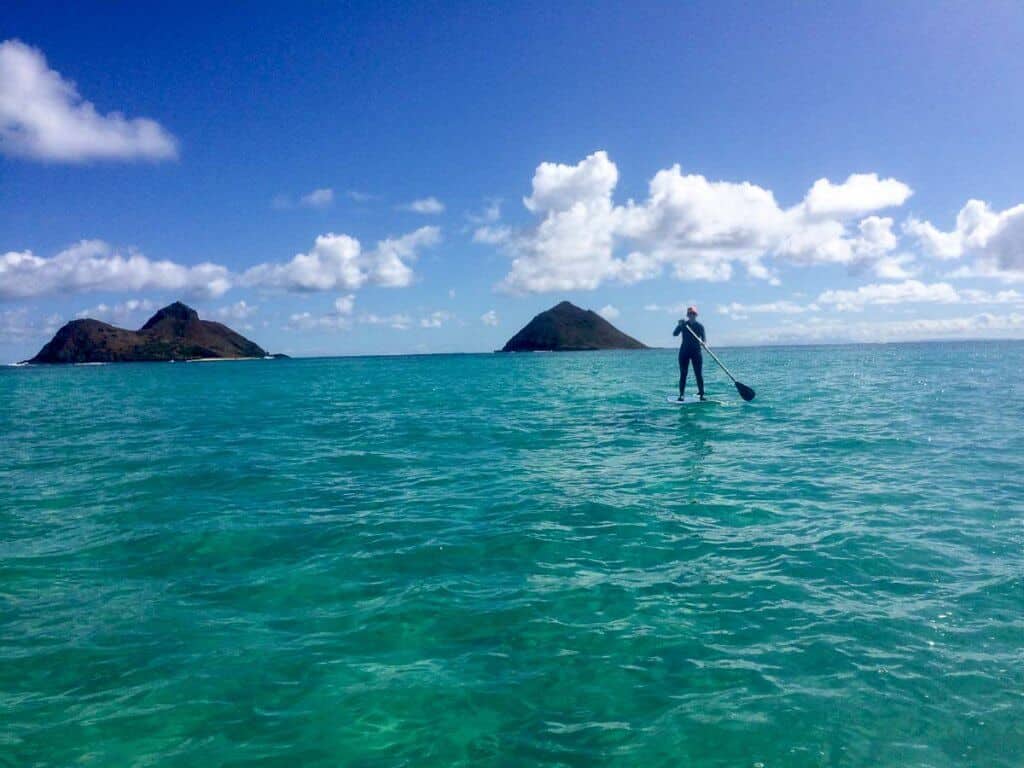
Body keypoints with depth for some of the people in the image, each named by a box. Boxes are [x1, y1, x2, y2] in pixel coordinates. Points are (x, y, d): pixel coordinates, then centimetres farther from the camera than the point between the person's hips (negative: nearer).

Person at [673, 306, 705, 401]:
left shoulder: (699, 326, 3)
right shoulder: (683, 324, 2)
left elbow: (704, 339, -4)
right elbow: (675, 334, -12)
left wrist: (703, 341, -27)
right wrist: (679, 326, -28)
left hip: (696, 351, 0)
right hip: (684, 351, 0)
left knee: (699, 374, -2)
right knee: (683, 374, -2)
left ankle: (701, 394, 3)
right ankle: (682, 395, 0)